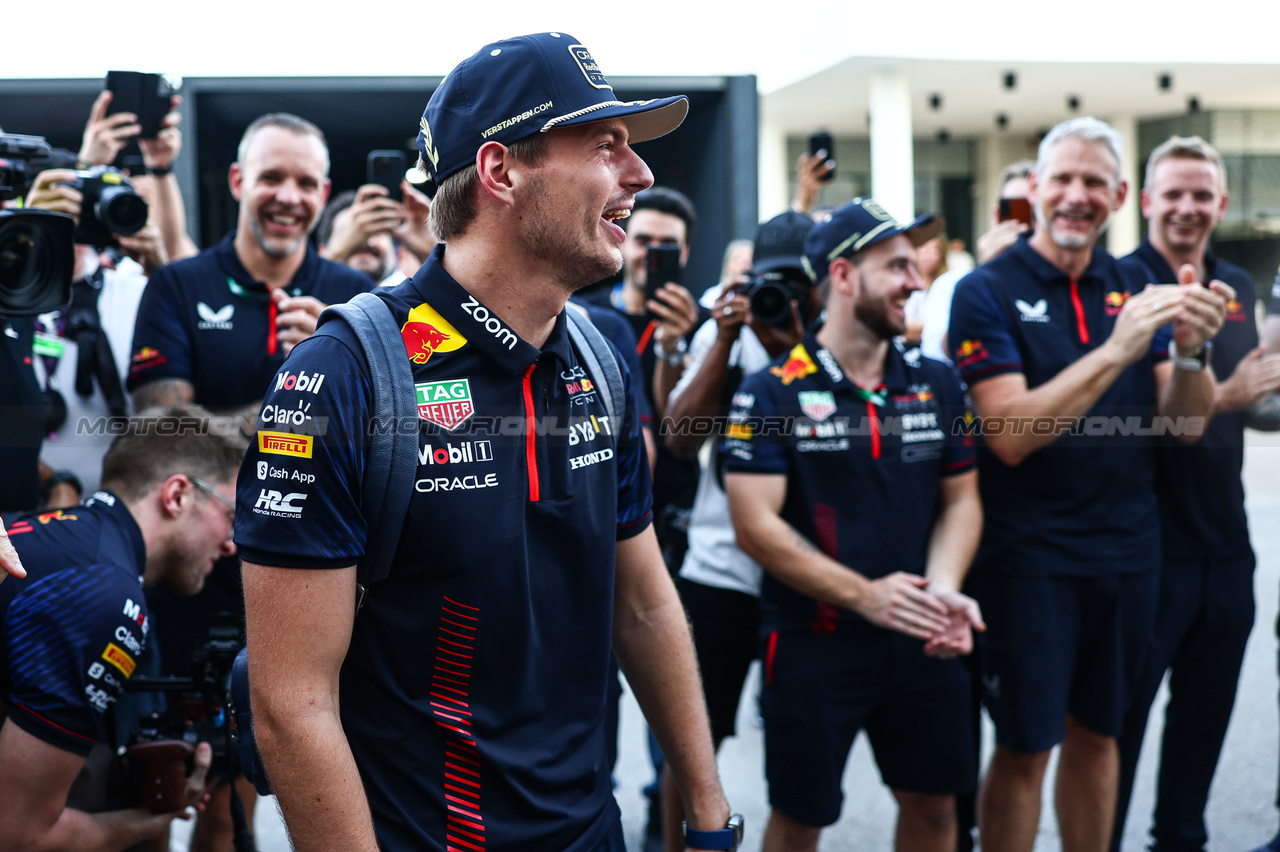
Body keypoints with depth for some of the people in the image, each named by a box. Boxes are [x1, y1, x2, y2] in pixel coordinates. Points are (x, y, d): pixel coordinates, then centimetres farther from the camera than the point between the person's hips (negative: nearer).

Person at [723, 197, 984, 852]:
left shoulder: (936, 384, 6)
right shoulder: (772, 394, -9)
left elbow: (961, 499, 8)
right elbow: (755, 525, -14)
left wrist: (943, 587, -12)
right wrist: (865, 595, -19)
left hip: (919, 642, 5)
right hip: (813, 643, -4)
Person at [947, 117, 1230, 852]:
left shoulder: (1136, 289, 6)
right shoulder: (988, 292, -8)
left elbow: (1186, 425, 2)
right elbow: (1010, 435, -19)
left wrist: (1191, 350, -18)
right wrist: (1115, 351, -25)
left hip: (1127, 551, 5)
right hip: (1030, 557, -5)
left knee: (1097, 734, 17)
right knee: (1025, 748, 3)